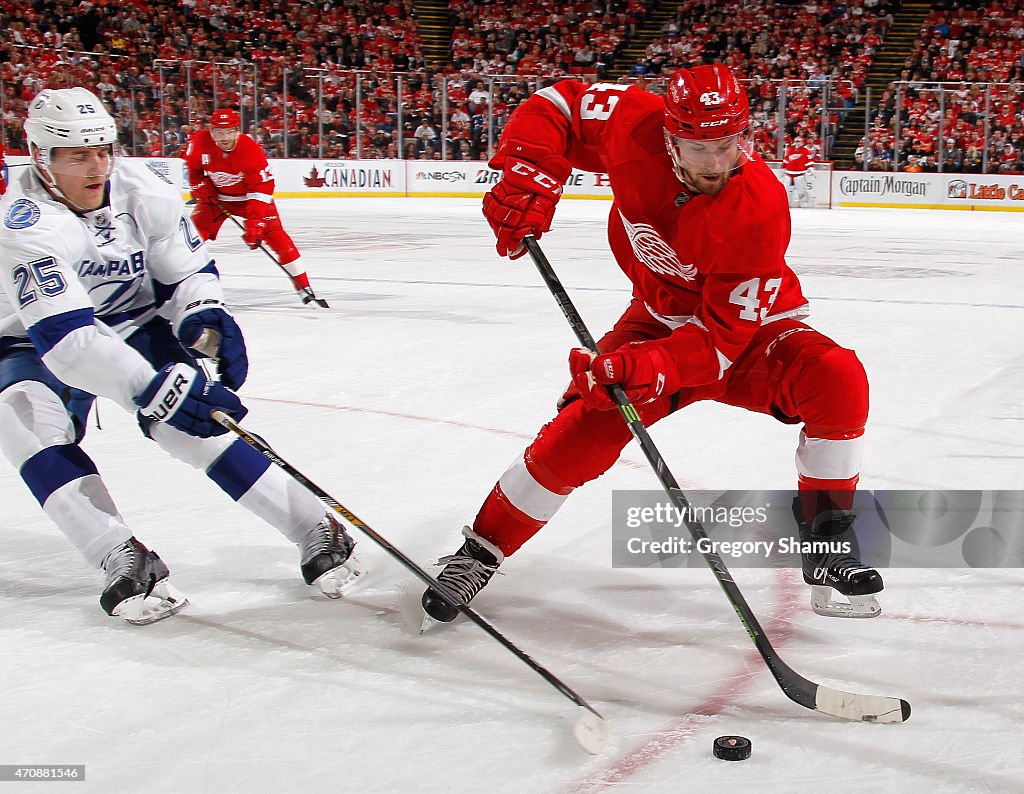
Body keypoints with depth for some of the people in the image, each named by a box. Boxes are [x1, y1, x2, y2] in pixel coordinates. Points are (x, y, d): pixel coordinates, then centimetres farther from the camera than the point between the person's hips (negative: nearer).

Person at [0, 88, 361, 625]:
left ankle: (315, 530, -14)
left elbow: (188, 273, -1)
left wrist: (205, 319, -25)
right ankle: (124, 562, -32)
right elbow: (66, 339, -42)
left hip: (135, 325, 2)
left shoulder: (144, 191, -17)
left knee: (190, 420, -22)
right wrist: (155, 388, -52)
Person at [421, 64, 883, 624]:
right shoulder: (637, 127, -23)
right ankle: (480, 552, 3)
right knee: (582, 435, -17)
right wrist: (526, 176, -24)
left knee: (837, 381, -29)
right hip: (660, 320, 2)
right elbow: (557, 105, -5)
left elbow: (725, 336, -29)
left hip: (749, 328, -2)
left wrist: (652, 368, -45)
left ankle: (826, 544, -13)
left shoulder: (759, 211, -32)